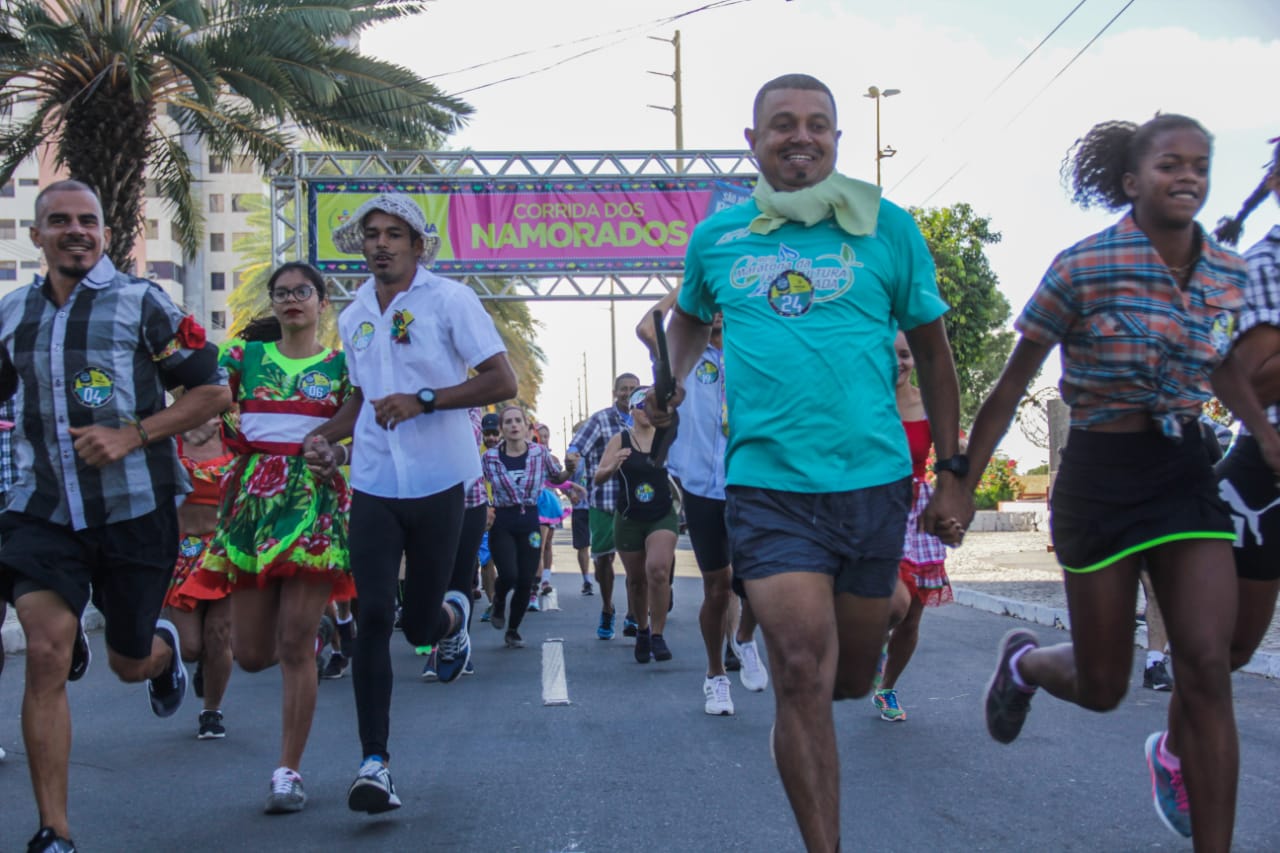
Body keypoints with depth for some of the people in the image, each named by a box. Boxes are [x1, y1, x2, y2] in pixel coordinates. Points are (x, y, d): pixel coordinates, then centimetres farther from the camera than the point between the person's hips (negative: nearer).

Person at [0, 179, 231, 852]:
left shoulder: (141, 303, -4)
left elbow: (213, 391, -4)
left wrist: (133, 435, -15)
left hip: (135, 510, -2)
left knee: (129, 664, 12)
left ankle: (165, 647, 53)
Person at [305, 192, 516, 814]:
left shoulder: (449, 300, -4)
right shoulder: (354, 317, 13)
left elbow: (502, 382, -10)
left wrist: (423, 400, -19)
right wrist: (325, 436, 7)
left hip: (438, 482, -3)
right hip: (374, 484, 4)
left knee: (419, 625, 3)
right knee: (372, 618, -6)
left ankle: (453, 616, 42)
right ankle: (374, 763, -2)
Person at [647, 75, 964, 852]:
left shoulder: (888, 227, 3)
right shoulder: (717, 236, 7)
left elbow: (932, 351, 10)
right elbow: (691, 319, 28)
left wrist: (953, 474, 8)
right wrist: (674, 380, 8)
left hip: (873, 478, 1)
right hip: (767, 483, 0)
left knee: (851, 678, 12)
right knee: (802, 672, -13)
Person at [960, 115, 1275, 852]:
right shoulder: (1084, 268, -12)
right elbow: (1011, 387, -6)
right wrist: (963, 487, -4)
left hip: (1187, 473, 4)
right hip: (1102, 477, -4)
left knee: (1209, 670, -10)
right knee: (1102, 687, 7)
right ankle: (1024, 661, 41)